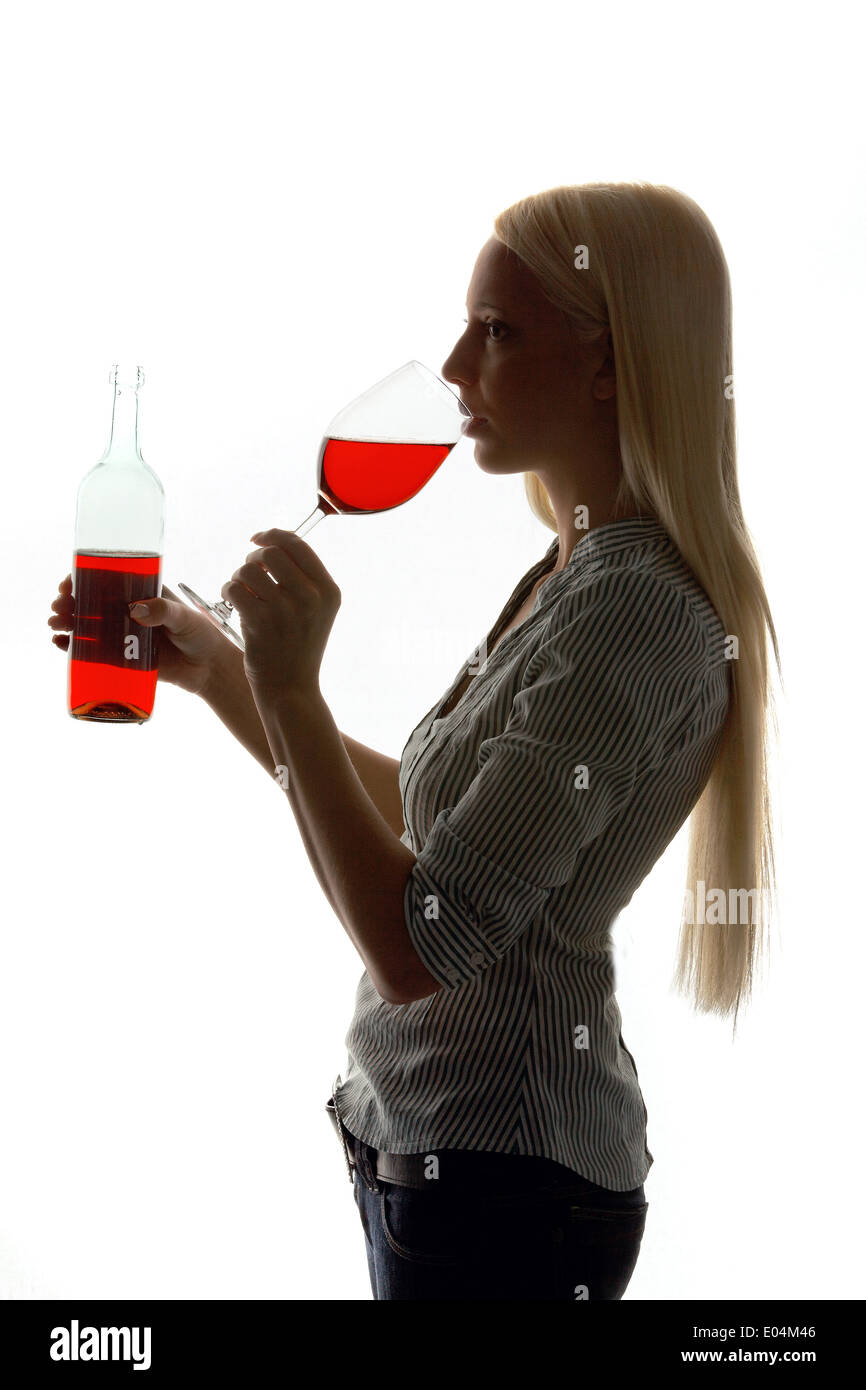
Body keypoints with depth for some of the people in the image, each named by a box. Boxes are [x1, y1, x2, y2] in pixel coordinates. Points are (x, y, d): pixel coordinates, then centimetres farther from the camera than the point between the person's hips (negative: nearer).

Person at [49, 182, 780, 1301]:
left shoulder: (632, 612, -23)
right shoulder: (571, 576, 7)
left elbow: (418, 949, -26)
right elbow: (414, 814, 17)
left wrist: (289, 687, -22)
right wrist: (216, 669, 12)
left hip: (501, 1178, -9)